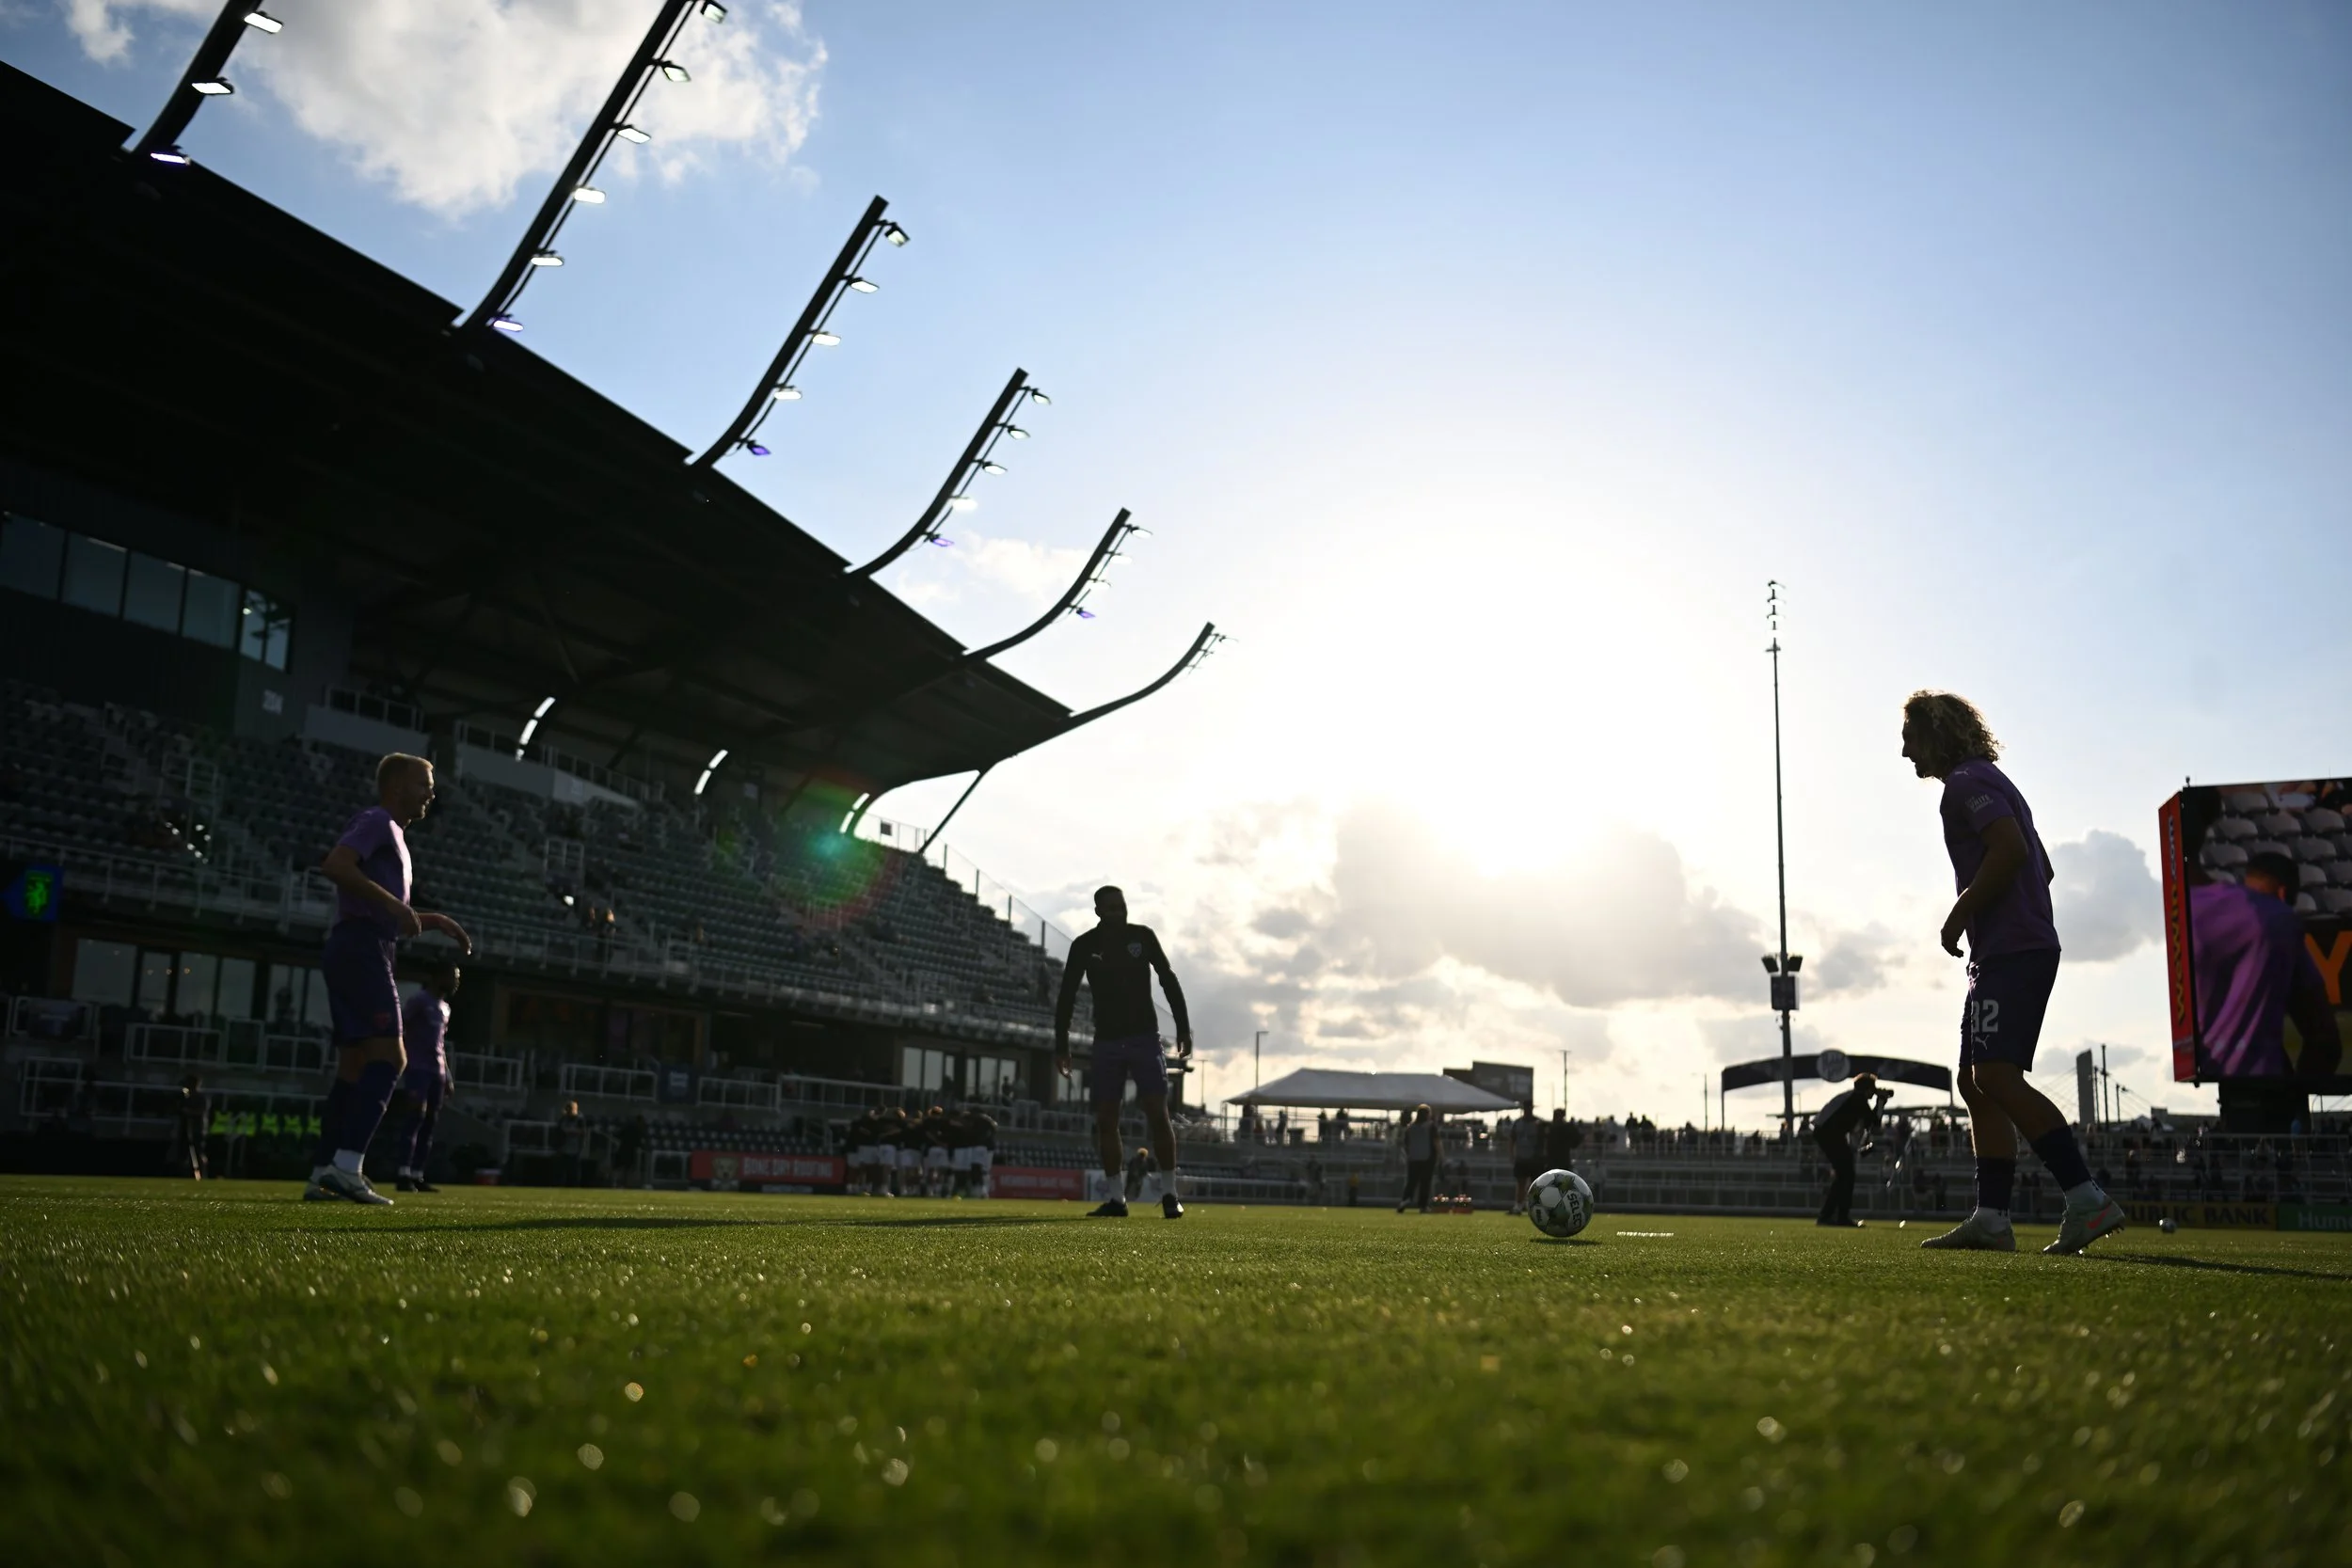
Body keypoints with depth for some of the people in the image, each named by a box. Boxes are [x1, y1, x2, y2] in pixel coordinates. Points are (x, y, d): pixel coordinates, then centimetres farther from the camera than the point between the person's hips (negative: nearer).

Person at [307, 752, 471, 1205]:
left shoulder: (391, 832, 27)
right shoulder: (377, 821, -4)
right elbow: (335, 865, -22)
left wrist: (435, 921, 23)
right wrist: (394, 903, -23)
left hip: (356, 952, 10)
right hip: (361, 948, -10)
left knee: (354, 1066, 7)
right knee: (388, 1057, -16)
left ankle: (322, 1174, 6)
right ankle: (346, 1166, -23)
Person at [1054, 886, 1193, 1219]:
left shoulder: (1142, 936, -1)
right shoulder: (1084, 946, 0)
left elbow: (1169, 981, 4)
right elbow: (1067, 996, 3)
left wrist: (1183, 1028, 0)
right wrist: (1061, 1045, 0)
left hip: (1145, 1038, -1)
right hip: (1107, 1042, 2)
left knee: (1157, 1114, -8)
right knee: (1105, 1119, 0)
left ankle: (1169, 1195, -1)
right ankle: (1114, 1199, 7)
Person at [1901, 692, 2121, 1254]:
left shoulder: (1967, 782, -6)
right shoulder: (1986, 781, 25)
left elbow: (2010, 850, -21)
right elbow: (2041, 867, 28)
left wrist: (1958, 915, -13)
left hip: (2010, 953, -11)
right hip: (2015, 951, 11)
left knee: (1996, 1076, -19)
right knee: (1976, 1081, 7)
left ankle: (2088, 1199, -21)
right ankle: (1991, 1218, 6)